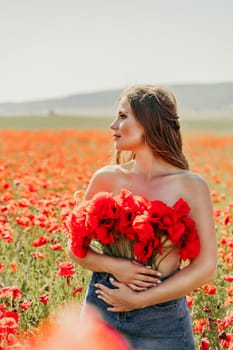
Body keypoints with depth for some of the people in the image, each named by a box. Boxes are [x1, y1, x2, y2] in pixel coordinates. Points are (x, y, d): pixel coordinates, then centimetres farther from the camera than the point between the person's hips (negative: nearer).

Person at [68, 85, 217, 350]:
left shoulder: (191, 186, -8)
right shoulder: (106, 178, 0)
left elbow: (205, 267, -10)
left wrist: (138, 300, -13)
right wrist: (113, 265, -15)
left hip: (161, 316, -2)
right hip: (102, 307, 2)